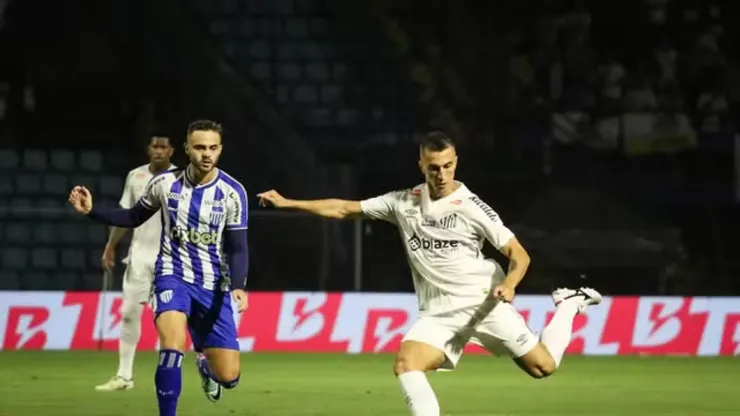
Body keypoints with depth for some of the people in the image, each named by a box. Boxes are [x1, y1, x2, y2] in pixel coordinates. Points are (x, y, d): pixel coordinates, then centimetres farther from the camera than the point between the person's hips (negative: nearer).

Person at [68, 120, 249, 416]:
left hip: (213, 286, 1)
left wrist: (238, 286, -25)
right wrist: (91, 210, -1)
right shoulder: (165, 183, -5)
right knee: (173, 342, -31)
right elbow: (134, 218, 12)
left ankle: (204, 362, 38)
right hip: (172, 277, -1)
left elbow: (237, 248, -8)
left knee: (228, 377, -1)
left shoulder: (232, 192, -9)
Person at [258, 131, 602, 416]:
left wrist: (509, 284, -29)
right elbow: (345, 209, 8)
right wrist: (287, 203, 4)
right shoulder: (403, 203, 3)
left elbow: (518, 254, -8)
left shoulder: (471, 207, -8)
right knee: (405, 365, -21)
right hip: (439, 313, 3)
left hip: (482, 303, -3)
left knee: (542, 366, -7)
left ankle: (568, 305, 20)